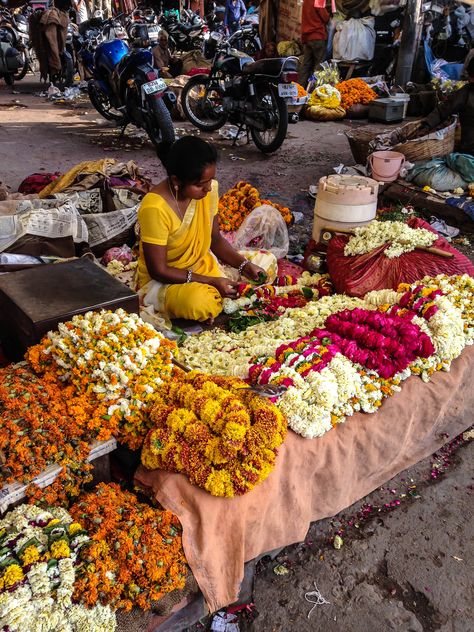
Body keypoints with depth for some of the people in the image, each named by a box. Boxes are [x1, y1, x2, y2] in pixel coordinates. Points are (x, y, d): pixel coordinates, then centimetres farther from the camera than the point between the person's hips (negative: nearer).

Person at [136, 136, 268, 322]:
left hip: (203, 266, 7)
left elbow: (215, 239, 4)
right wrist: (211, 282, -27)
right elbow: (158, 271, -23)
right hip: (163, 280, -7)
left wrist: (244, 265, -13)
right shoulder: (155, 208, -28)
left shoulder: (208, 189, -8)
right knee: (200, 302, -39)